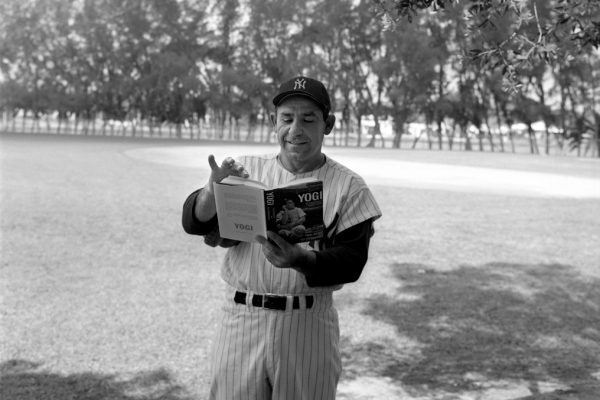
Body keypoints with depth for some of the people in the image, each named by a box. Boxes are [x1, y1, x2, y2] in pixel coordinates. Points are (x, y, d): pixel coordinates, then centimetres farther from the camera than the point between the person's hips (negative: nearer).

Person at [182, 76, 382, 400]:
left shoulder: (348, 187, -1)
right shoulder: (247, 170, 4)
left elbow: (352, 261, -8)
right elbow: (194, 223, -4)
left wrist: (299, 259, -27)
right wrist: (213, 190, -26)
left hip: (308, 326, -1)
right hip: (241, 320, 2)